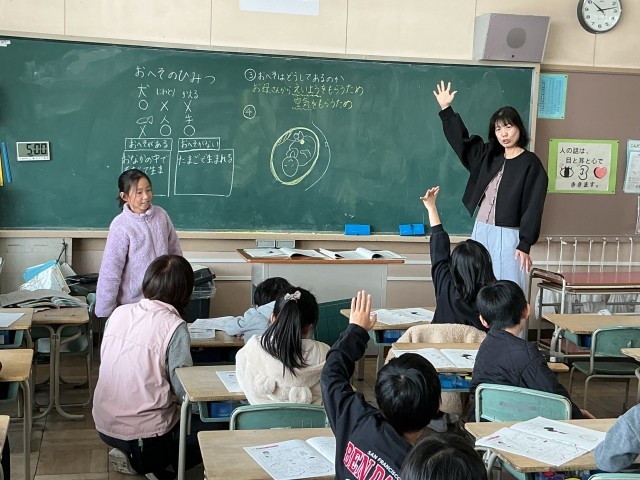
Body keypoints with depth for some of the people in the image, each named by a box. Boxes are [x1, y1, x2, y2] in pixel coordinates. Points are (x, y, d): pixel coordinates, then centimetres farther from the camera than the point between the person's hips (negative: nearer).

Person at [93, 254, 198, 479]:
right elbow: (183, 390, -15)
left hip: (104, 426, 6)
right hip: (144, 434, -6)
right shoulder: (174, 327, -17)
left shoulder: (118, 312, 0)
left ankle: (131, 455, 11)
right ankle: (143, 462, 6)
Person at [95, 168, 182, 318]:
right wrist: (105, 313, -14)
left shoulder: (161, 215, -2)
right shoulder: (120, 226, -15)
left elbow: (175, 251, 9)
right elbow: (110, 271, -14)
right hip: (133, 302, -4)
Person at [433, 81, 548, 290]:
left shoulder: (531, 163, -7)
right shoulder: (489, 155, 10)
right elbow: (461, 141, 20)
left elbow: (533, 207, -11)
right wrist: (446, 109, 16)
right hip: (481, 231, 6)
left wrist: (525, 244, -17)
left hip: (507, 236, -6)